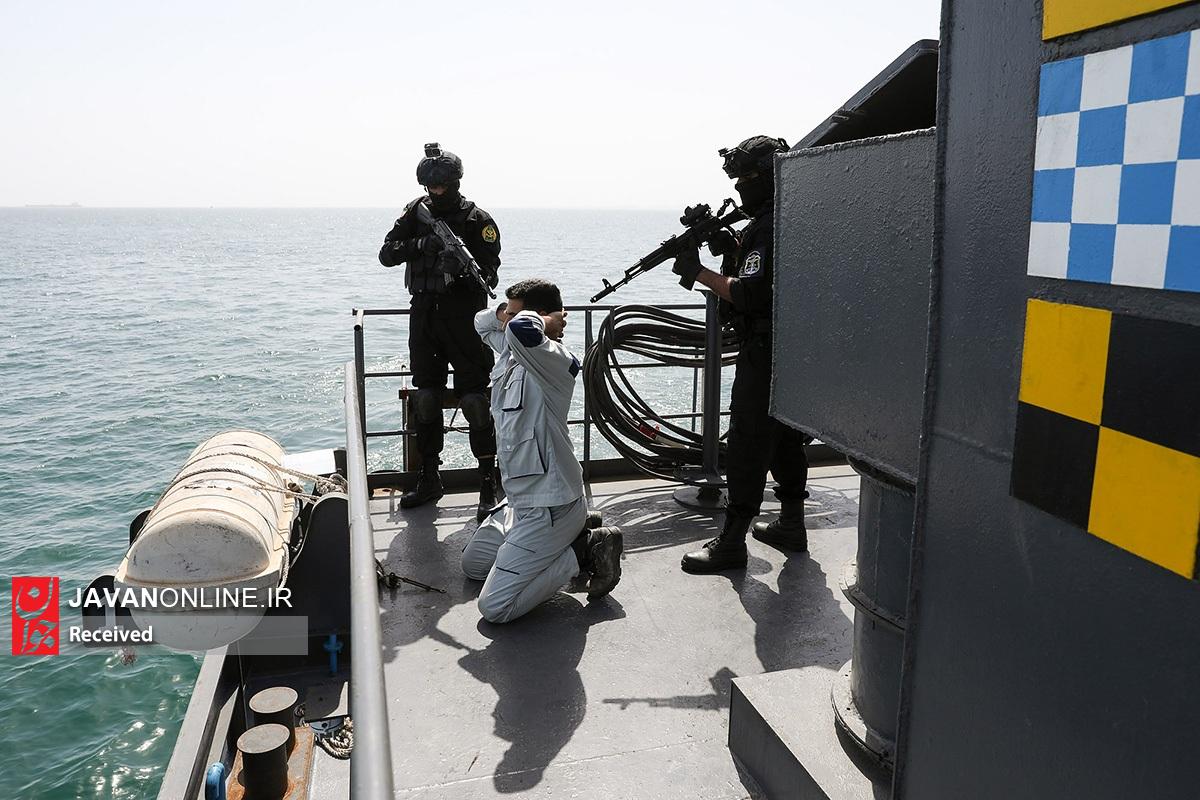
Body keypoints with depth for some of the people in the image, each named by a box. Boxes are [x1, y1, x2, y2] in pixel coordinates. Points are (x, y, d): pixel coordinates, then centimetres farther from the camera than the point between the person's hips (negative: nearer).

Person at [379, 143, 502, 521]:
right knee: (425, 398, 10)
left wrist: (462, 268, -30)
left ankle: (489, 485, 0)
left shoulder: (477, 220, -4)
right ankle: (429, 479, 22)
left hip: (464, 315, -5)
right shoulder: (416, 213, 9)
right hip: (424, 313, 5)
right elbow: (386, 253, 0)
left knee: (474, 399, -7)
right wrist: (419, 245, -17)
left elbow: (491, 274, -10)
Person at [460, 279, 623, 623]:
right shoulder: (516, 361, 6)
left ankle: (585, 550, 2)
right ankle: (576, 537, 19)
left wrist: (540, 320, -23)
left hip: (550, 507, -10)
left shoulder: (554, 360, -22)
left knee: (494, 607, -9)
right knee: (472, 564, 27)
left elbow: (521, 329, -43)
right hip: (523, 502, 10)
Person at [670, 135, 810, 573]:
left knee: (748, 445, -5)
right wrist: (730, 247, 4)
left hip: (765, 352, -10)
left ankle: (731, 542, 1)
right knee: (786, 436, 18)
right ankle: (792, 524, 30)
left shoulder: (770, 228, -18)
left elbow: (749, 294, -25)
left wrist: (698, 272, -17)